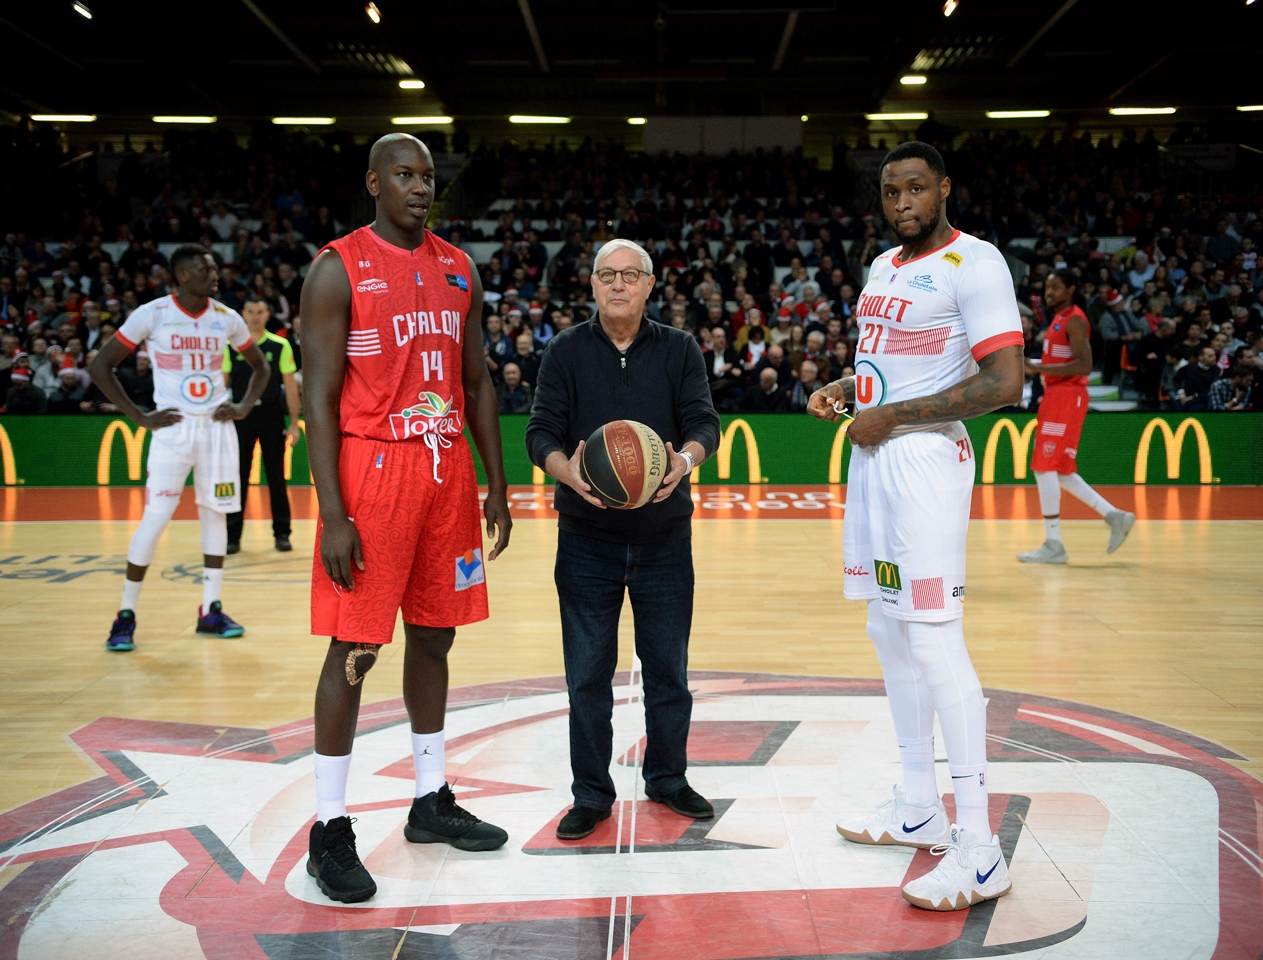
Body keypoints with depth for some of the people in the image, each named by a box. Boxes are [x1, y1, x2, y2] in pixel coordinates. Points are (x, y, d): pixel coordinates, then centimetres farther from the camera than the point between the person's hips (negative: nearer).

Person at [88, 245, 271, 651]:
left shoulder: (227, 318, 2)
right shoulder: (152, 314, -8)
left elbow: (260, 365, 17)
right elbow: (101, 366, -5)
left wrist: (245, 406, 1)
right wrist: (140, 417, -9)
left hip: (217, 425, 4)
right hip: (173, 427, -4)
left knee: (215, 513, 6)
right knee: (155, 517, -8)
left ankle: (210, 610, 16)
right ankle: (126, 614, 4)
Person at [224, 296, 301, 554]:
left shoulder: (280, 345, 1)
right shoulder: (230, 345, 3)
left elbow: (290, 386, 2)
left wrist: (294, 424, -2)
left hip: (271, 415, -1)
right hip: (240, 415, 1)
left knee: (276, 476, 4)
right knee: (238, 476, 3)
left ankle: (282, 533, 13)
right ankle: (232, 536, 11)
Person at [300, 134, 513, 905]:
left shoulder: (459, 269, 11)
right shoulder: (339, 269, -6)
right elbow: (319, 394, -10)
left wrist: (497, 486, 10)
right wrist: (333, 513, -16)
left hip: (447, 471, 6)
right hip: (372, 471, -6)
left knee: (434, 637, 13)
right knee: (353, 650, -2)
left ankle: (432, 801, 26)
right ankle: (330, 829, 8)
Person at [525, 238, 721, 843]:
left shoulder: (679, 350, 5)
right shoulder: (566, 351, 3)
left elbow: (704, 422, -5)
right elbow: (541, 431, -5)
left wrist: (685, 458, -28)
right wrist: (566, 470, -27)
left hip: (665, 536, 1)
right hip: (587, 540, 0)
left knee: (668, 668, 9)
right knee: (587, 673, 4)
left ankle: (667, 777, 28)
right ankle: (591, 795, 18)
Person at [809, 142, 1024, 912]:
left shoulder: (974, 263, -12)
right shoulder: (884, 265, 16)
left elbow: (1004, 385, -19)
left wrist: (892, 417, -17)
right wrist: (846, 388, 9)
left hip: (925, 459, -9)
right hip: (873, 457, 9)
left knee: (936, 641, -12)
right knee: (890, 632, 13)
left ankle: (980, 852, -7)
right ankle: (920, 808, 26)